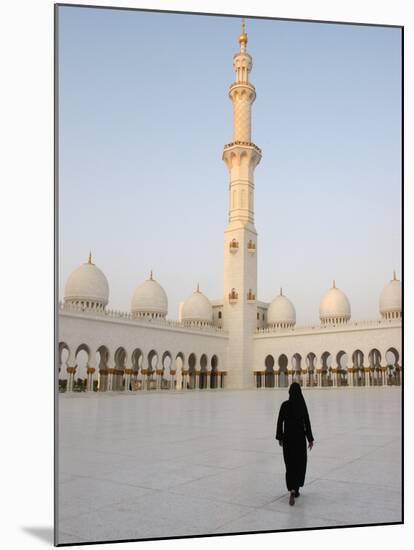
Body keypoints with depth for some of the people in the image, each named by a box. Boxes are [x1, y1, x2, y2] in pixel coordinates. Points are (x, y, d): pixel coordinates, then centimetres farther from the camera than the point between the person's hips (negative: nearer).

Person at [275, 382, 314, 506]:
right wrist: (310, 439, 1)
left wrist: (280, 437, 8)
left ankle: (292, 490, -9)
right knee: (300, 463, 16)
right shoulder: (302, 404, -8)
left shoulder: (285, 405, -7)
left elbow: (280, 422, -3)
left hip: (288, 437, 0)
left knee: (290, 464, 7)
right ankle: (296, 489, 16)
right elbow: (307, 423, -7)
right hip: (300, 437, 0)